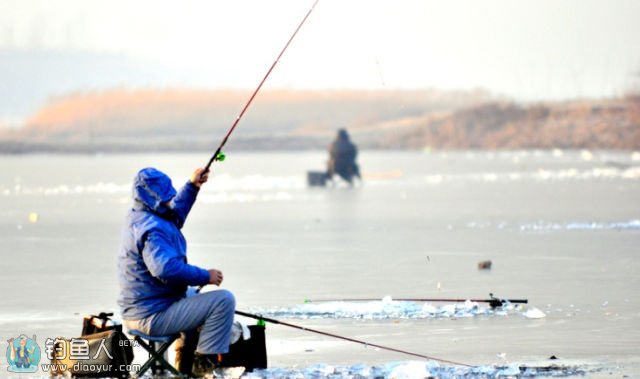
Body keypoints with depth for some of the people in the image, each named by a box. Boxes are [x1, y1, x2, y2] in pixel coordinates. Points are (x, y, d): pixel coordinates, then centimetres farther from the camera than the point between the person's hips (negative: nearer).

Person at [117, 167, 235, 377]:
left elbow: (175, 213, 30)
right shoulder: (153, 229, -24)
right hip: (152, 316, -11)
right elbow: (166, 268, -37)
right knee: (224, 300, -13)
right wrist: (206, 276, -26)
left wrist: (192, 186, 24)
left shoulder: (138, 218, 9)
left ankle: (185, 360, 37)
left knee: (192, 297, 38)